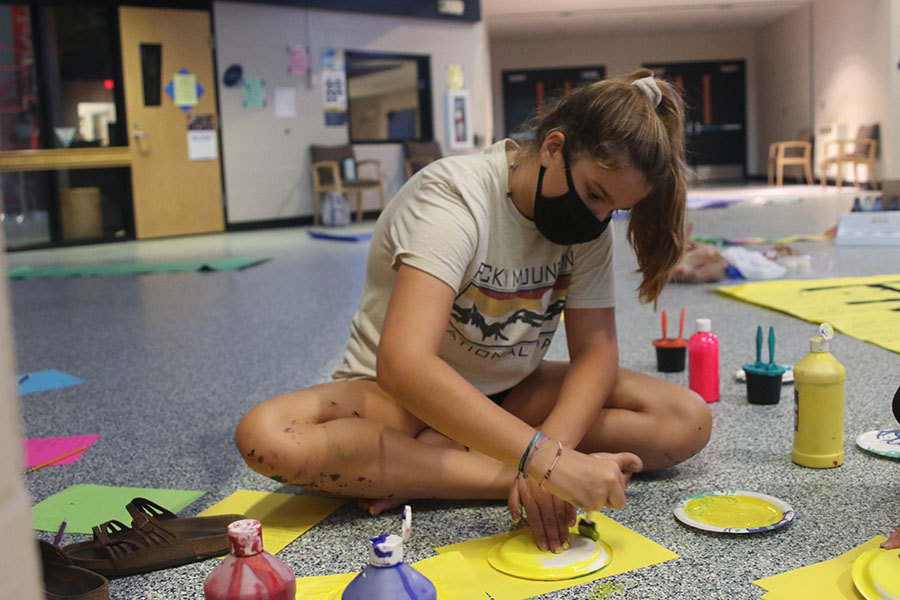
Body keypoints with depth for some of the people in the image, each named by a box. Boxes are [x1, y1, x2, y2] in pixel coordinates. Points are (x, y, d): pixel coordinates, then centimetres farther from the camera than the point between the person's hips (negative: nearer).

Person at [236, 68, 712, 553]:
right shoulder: (453, 199, -26)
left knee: (689, 419, -17)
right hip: (396, 393, -4)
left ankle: (423, 464, -20)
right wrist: (544, 459, -48)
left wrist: (552, 452, -31)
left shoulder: (588, 222, -7)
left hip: (510, 395, 5)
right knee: (266, 436, -34)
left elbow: (595, 352, -11)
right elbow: (403, 364, -40)